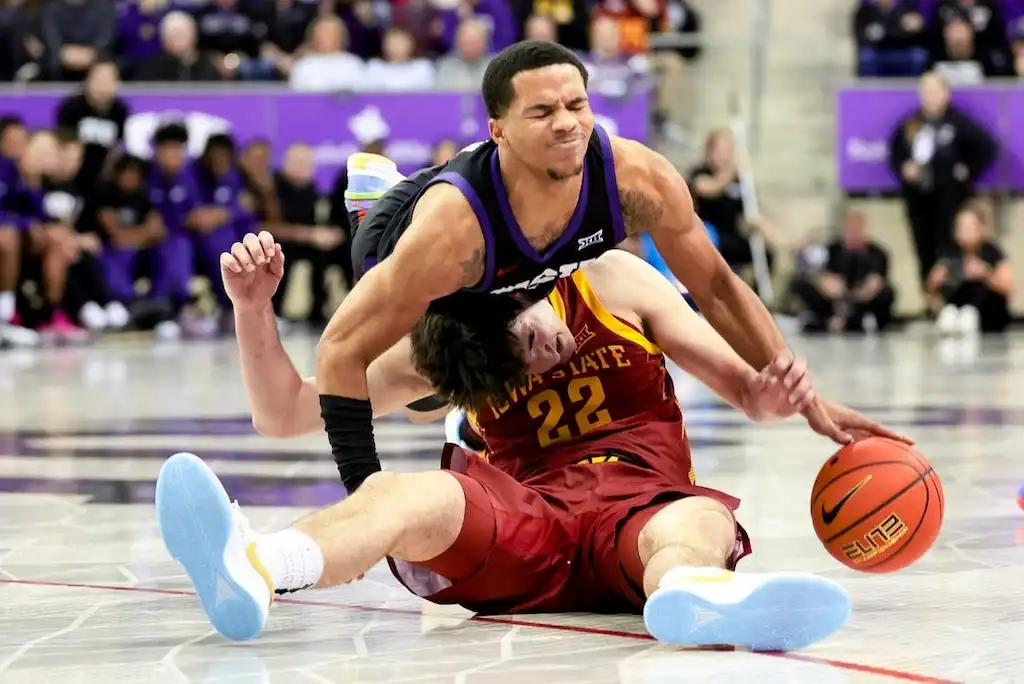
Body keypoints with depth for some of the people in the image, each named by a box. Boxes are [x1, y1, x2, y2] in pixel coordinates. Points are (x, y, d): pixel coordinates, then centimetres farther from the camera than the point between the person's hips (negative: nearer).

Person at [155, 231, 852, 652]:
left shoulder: (614, 282, 6)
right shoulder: (430, 353, 9)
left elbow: (741, 385, 9)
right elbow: (284, 412, 9)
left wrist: (770, 394, -15)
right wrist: (254, 312, -7)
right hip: (521, 527, 1)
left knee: (699, 524, -38)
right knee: (404, 493, -31)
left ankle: (695, 596, -79)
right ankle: (251, 569, -65)